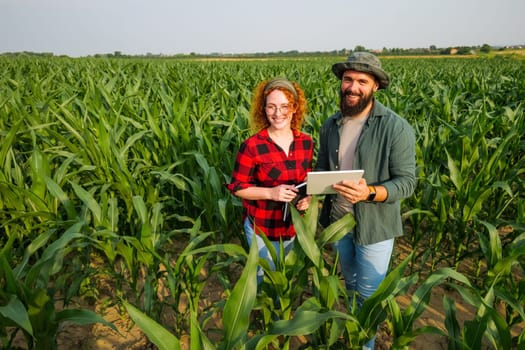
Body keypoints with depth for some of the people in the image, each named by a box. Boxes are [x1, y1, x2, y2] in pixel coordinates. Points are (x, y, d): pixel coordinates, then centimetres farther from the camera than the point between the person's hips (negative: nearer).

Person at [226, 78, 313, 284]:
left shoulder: (306, 142, -6)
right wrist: (271, 192, -28)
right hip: (262, 227, -4)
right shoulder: (252, 146, -20)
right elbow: (237, 187, -14)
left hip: (293, 225, 5)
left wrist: (307, 196, -12)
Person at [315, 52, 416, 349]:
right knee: (350, 284, 27)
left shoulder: (397, 128, -19)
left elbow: (406, 182, -18)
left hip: (375, 225, -5)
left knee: (369, 294, 13)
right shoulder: (330, 126, -3)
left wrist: (369, 193, -36)